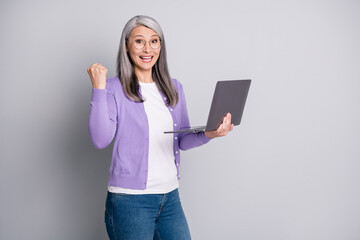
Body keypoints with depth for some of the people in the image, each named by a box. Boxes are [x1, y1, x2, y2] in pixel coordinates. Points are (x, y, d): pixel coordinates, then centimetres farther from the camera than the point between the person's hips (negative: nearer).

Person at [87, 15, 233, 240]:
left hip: (170, 197, 5)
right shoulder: (114, 88, -5)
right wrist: (99, 89, -18)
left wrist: (207, 134, -7)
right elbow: (101, 140, -16)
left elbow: (182, 140, 13)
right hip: (130, 199, -5)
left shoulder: (174, 88, 10)